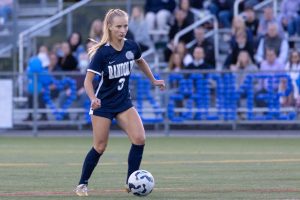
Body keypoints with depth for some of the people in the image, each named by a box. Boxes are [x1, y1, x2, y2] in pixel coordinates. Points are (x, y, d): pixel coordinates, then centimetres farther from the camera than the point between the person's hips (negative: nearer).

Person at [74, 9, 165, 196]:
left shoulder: (132, 46, -7)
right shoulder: (102, 52, -21)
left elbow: (140, 61, 17)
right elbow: (88, 79, -21)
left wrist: (153, 80, 24)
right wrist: (93, 98, -38)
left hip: (124, 103, 4)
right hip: (103, 104, -4)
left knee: (140, 139, -13)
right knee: (100, 147, -1)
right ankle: (82, 184, 18)